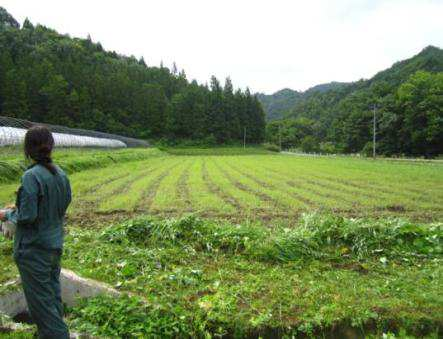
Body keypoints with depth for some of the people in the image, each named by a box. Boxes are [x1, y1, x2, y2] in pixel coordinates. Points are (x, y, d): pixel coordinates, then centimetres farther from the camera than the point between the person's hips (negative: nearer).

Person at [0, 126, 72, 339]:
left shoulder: (31, 176, -19)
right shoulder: (61, 175, 1)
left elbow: (27, 216, -20)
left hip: (34, 249, -7)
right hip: (55, 245, 7)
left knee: (41, 302, 5)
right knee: (53, 297, 20)